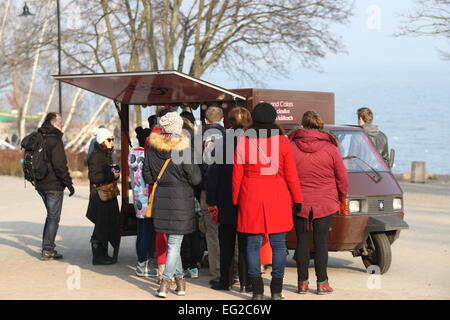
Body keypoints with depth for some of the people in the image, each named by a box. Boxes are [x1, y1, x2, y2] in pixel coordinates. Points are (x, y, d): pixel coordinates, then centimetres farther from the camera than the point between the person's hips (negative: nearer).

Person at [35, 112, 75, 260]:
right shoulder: (55, 140, -15)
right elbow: (60, 165, -19)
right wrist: (69, 183, -13)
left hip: (41, 185, 8)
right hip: (54, 185, -8)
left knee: (51, 215, 18)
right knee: (54, 217, -1)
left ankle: (47, 248, 18)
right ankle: (47, 250, -2)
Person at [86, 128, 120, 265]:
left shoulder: (106, 155, 17)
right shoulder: (96, 156, -13)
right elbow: (93, 177, -20)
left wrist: (115, 170, 9)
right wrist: (112, 175, -17)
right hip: (99, 196, -9)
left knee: (109, 226, 11)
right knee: (101, 227, -6)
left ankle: (103, 254, 19)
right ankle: (98, 256, 0)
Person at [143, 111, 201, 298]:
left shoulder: (152, 149, -1)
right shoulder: (183, 149, -15)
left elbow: (148, 177, 6)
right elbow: (195, 179, -11)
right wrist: (194, 163, 7)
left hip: (161, 197, 4)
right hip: (181, 198, -4)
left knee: (171, 241, 17)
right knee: (175, 242, 1)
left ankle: (180, 279, 21)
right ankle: (165, 282, -6)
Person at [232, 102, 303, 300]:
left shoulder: (243, 142, 0)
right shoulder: (282, 141, -2)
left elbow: (237, 176, 3)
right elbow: (291, 175, 1)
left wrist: (235, 201, 12)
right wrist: (297, 200, 9)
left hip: (251, 198, 0)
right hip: (277, 198, 0)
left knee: (253, 243, 6)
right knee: (278, 244, 6)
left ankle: (257, 290, 5)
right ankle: (276, 291, 6)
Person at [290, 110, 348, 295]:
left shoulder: (291, 147, -5)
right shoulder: (330, 148, -5)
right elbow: (342, 177, 1)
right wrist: (341, 197, 18)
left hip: (299, 203, 1)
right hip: (325, 203, -1)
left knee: (302, 241, 8)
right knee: (321, 241, 4)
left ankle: (303, 282, 10)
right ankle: (322, 282, 6)